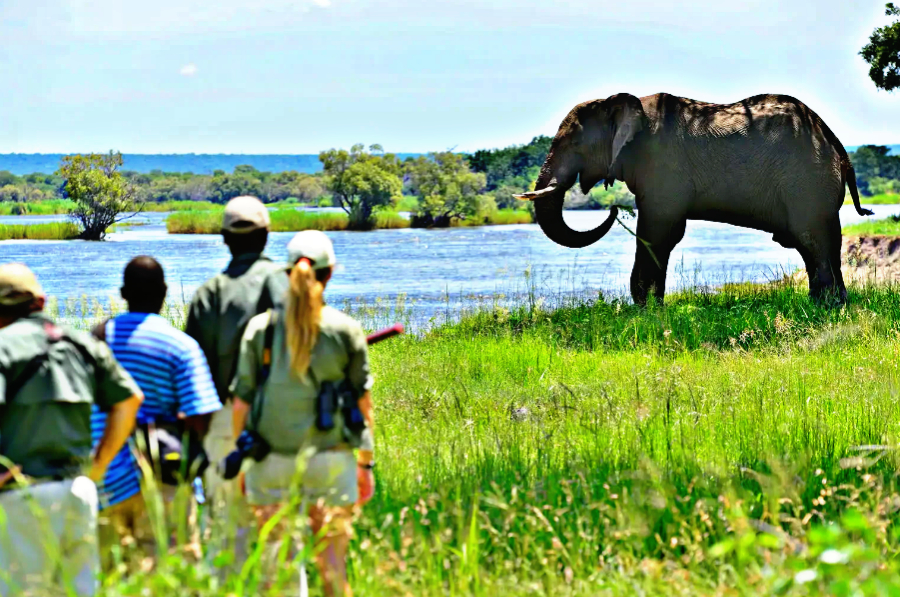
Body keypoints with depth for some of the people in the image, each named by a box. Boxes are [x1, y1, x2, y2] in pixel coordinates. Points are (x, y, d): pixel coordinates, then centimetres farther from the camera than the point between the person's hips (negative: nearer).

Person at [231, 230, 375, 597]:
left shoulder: (260, 327, 1)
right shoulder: (346, 330, -2)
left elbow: (242, 401, 2)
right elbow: (362, 402, 0)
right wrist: (367, 462, 9)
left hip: (271, 455, 1)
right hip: (330, 457, -1)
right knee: (332, 558, 5)